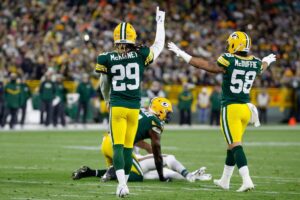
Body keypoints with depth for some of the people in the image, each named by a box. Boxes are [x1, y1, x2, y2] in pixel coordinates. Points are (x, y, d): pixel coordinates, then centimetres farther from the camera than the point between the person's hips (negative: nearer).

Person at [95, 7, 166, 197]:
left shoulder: (107, 59, -4)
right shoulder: (141, 55, -4)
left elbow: (104, 85, 10)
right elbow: (159, 45, 15)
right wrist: (160, 21, 29)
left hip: (117, 106, -1)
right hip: (134, 106, 1)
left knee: (118, 146, -3)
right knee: (128, 147, 11)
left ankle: (122, 183, -20)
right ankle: (124, 183, 15)